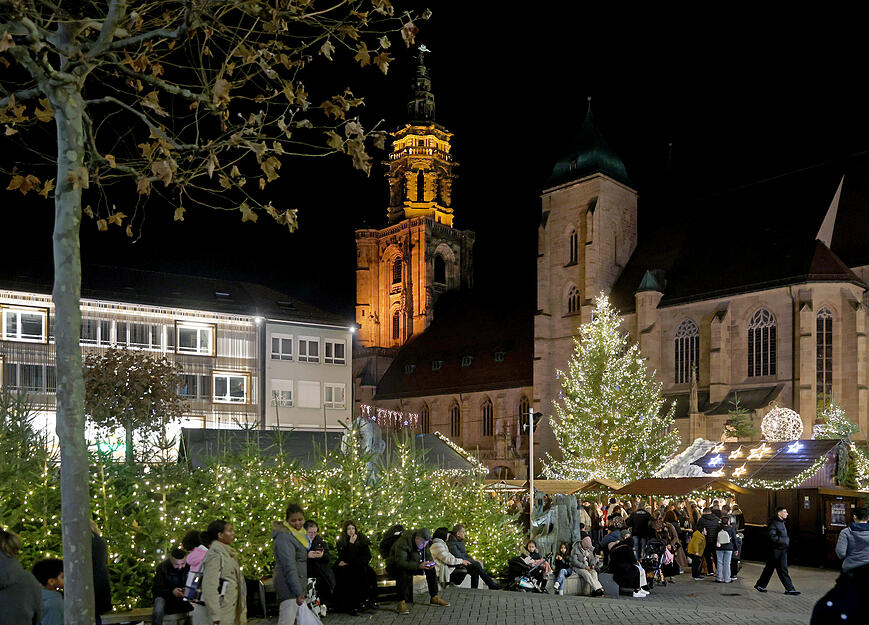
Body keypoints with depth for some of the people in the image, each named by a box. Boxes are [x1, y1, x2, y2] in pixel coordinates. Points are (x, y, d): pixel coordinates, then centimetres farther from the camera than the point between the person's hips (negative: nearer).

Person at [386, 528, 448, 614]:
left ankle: (434, 598, -5)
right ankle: (401, 603, -37)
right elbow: (400, 562, -38)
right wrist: (418, 566, -47)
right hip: (395, 566, -7)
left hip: (412, 564, 7)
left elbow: (428, 555, 5)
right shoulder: (402, 543, -31)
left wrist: (430, 562, -20)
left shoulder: (423, 541, -7)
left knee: (431, 569, -12)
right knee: (404, 572, -39)